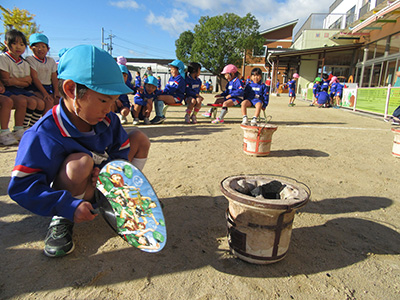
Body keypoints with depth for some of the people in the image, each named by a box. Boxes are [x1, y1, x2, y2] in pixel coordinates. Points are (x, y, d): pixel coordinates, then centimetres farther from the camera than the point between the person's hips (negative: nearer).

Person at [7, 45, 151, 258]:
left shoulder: (108, 120, -10)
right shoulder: (42, 135, -28)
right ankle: (62, 220, -12)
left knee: (139, 138, -1)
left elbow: (121, 153, -1)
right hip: (74, 198, -6)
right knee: (82, 162, -40)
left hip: (101, 184, 6)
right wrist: (68, 207, -36)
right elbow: (21, 187, -28)